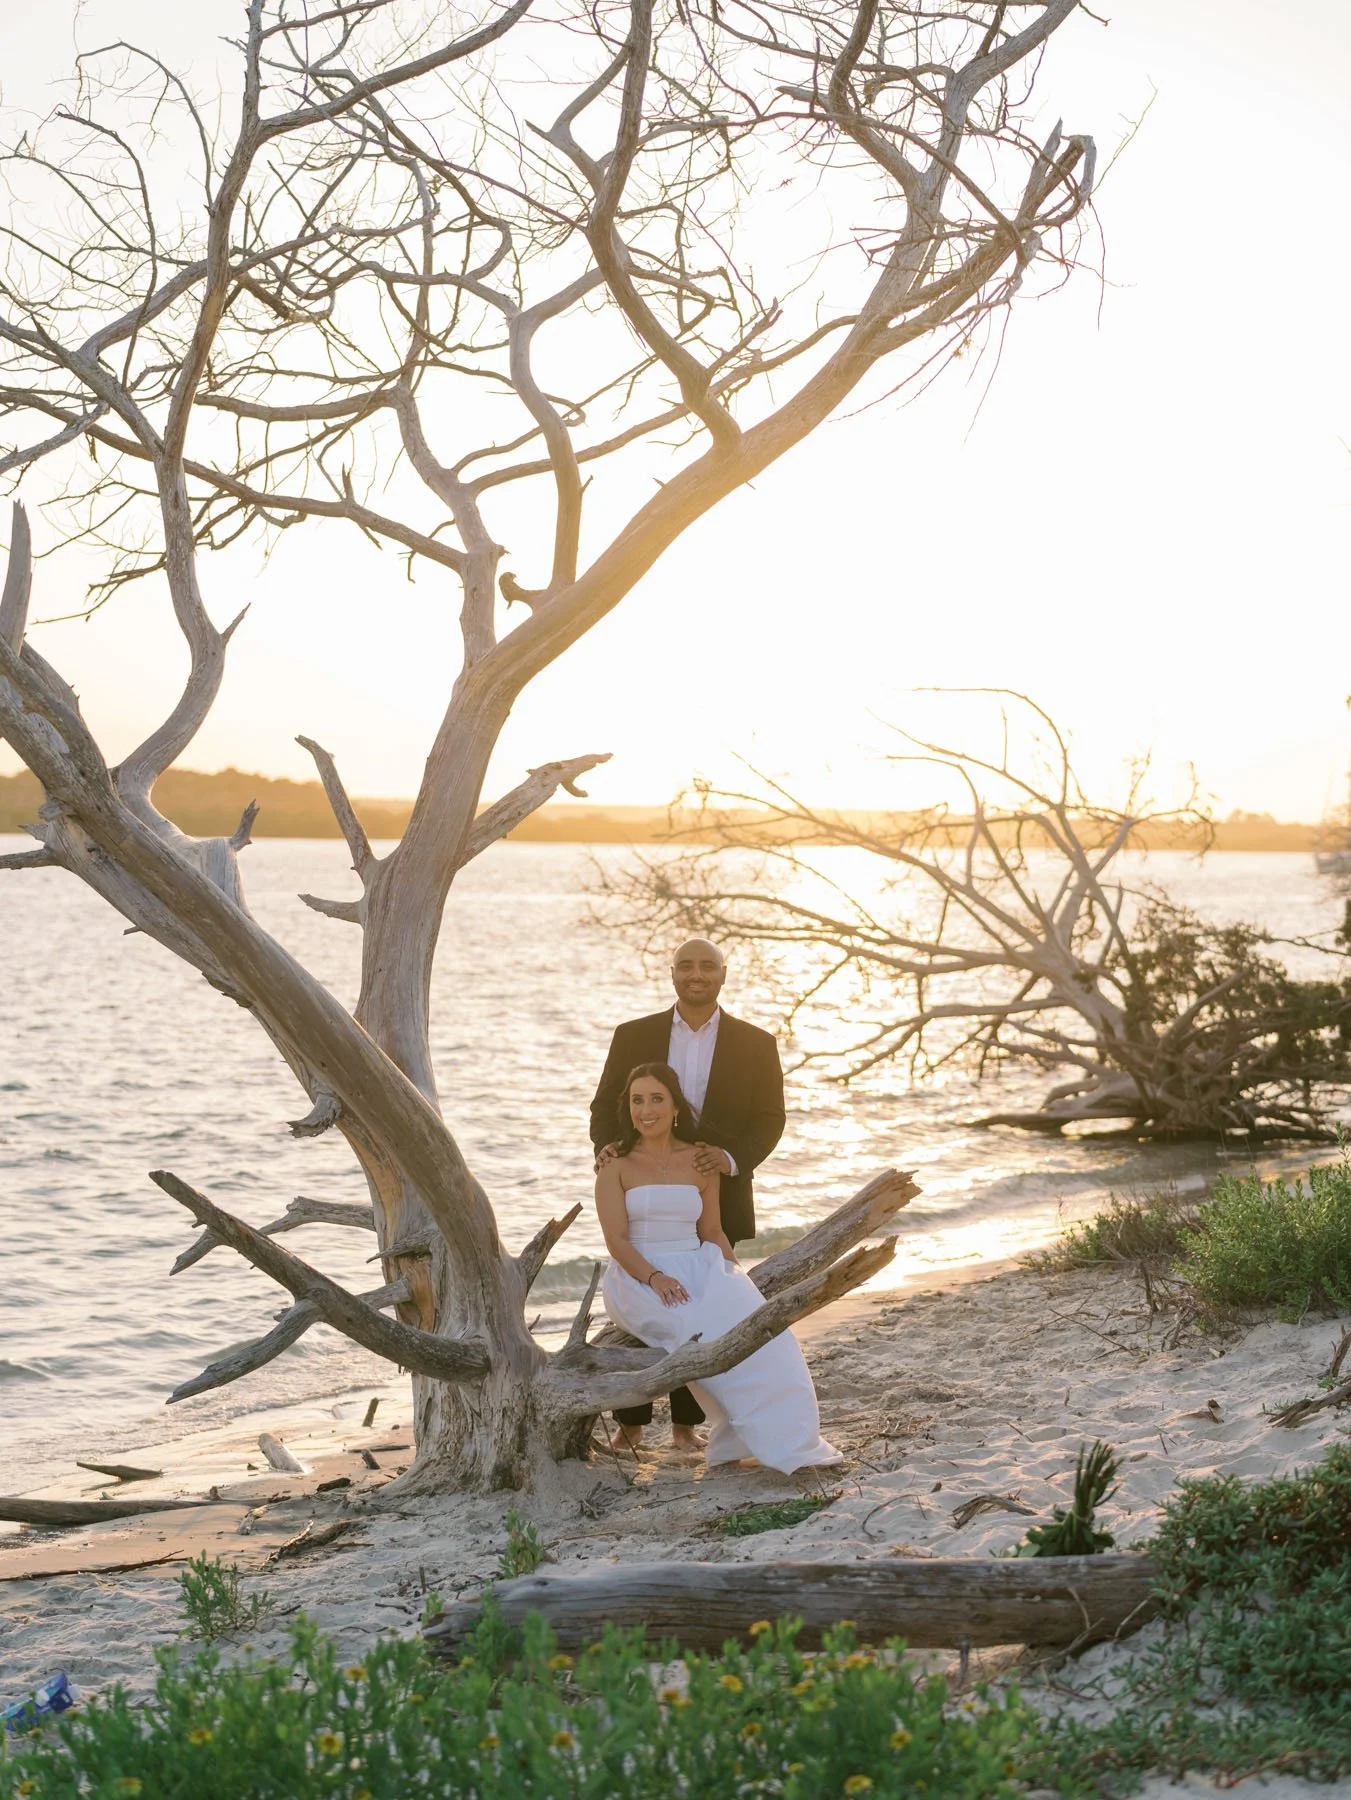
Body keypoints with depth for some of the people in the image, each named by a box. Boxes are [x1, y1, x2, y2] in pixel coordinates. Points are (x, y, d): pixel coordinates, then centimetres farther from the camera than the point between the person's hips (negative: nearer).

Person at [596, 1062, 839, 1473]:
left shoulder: (702, 1162, 12)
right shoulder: (616, 1166, 3)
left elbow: (712, 1232, 14)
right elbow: (617, 1240, -6)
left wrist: (735, 1277, -4)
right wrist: (655, 1278, -23)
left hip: (697, 1270, 3)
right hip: (637, 1278, -3)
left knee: (746, 1314, -30)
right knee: (701, 1328, -33)